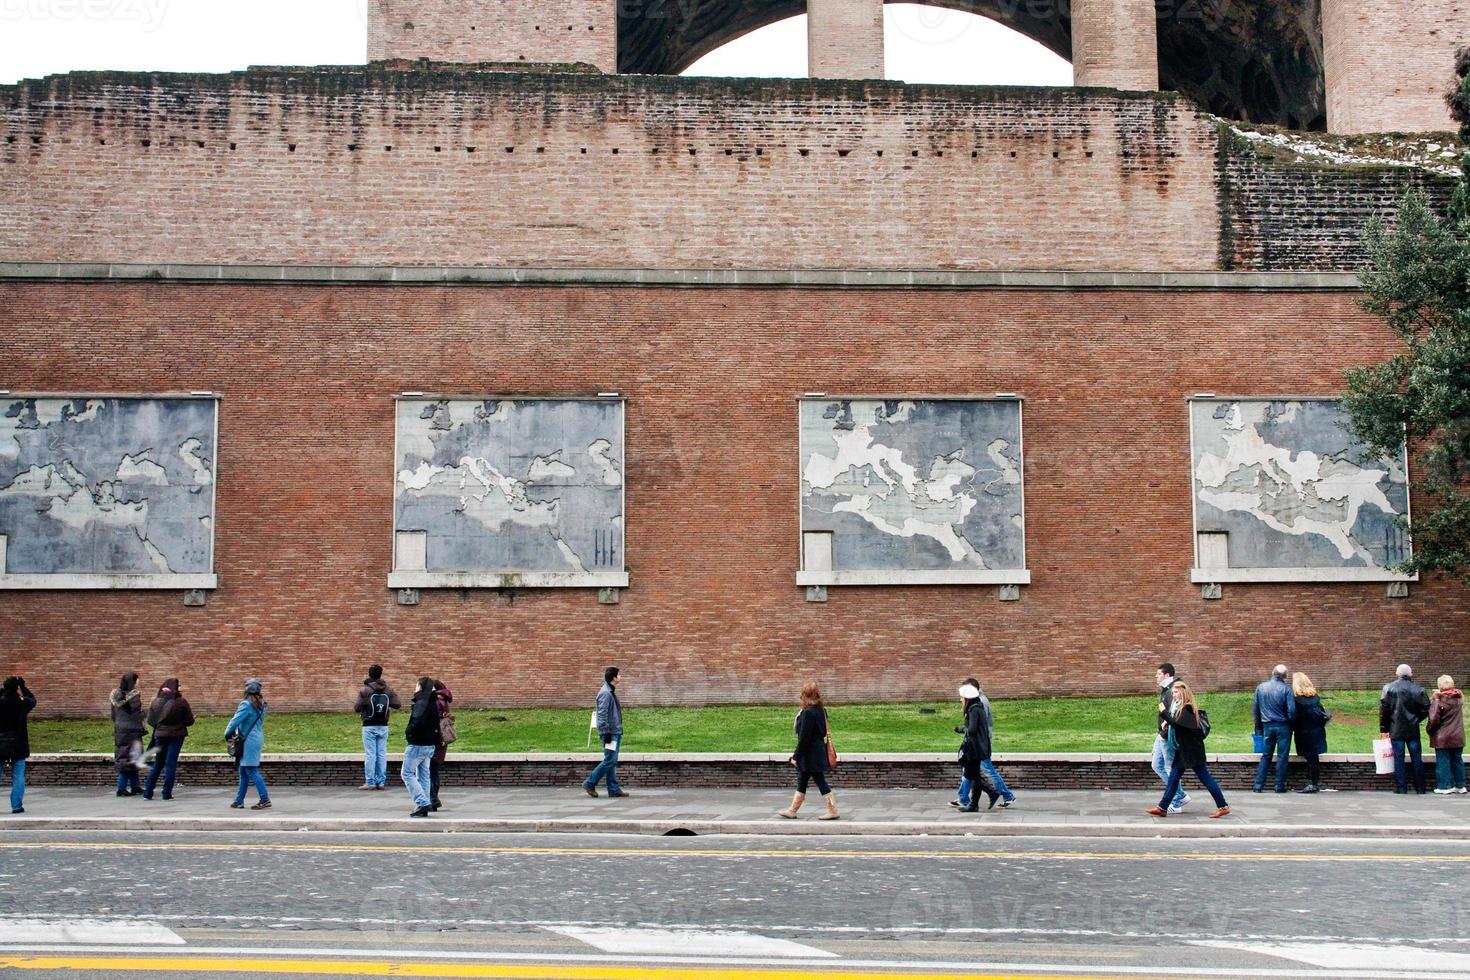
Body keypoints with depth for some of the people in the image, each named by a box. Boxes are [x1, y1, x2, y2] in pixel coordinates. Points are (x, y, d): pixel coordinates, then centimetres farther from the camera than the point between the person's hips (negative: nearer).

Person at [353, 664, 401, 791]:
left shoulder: (365, 690, -8)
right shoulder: (389, 691, 3)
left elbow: (357, 708, -11)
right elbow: (398, 704, -1)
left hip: (369, 726, -4)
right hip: (383, 726, 4)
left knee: (370, 754, -1)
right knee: (382, 754, 8)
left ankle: (370, 782, -1)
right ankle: (381, 782, 9)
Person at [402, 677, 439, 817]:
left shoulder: (421, 703, -17)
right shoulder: (433, 704, 11)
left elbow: (418, 722, -29)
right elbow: (436, 724, 16)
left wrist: (408, 731, -13)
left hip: (418, 745, -9)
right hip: (430, 745, 9)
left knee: (407, 774, -2)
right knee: (423, 775, 13)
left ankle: (422, 803, -11)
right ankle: (424, 806, 13)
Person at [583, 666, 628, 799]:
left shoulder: (611, 692, 16)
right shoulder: (605, 693, -15)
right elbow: (602, 715, -20)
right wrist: (606, 734, -21)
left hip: (615, 732, 10)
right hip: (610, 733, -10)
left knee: (612, 762, 9)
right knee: (609, 761, -8)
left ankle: (614, 789, 10)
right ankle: (590, 783, -1)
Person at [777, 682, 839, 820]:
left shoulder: (808, 713, -20)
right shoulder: (820, 710, 7)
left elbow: (804, 737, -21)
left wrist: (796, 756, -15)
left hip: (810, 755, -10)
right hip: (819, 751, 10)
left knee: (821, 782, -2)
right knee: (801, 782, 16)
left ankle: (832, 811, 4)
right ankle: (792, 811, 23)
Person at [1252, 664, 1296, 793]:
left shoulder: (1260, 687, 2)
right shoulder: (1286, 688, -11)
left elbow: (1255, 710, 8)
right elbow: (1292, 710, -14)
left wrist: (1258, 727, 17)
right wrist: (1293, 723, 5)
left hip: (1267, 726, 3)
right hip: (1283, 726, -3)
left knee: (1266, 756, 10)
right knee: (1282, 756, 5)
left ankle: (1258, 785, 5)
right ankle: (1280, 786, 7)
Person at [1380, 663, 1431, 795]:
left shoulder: (1388, 688, -5)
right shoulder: (1418, 690, -1)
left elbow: (1384, 710, -6)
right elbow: (1426, 709, -4)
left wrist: (1383, 729, 0)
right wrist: (1416, 719, 12)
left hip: (1396, 730, -1)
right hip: (1413, 730, 1)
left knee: (1398, 758, 3)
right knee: (1416, 758, 9)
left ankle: (1401, 788, 2)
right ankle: (1420, 788, 12)